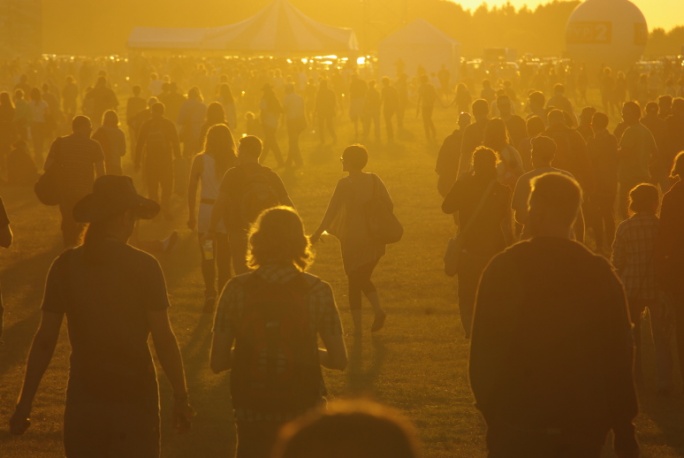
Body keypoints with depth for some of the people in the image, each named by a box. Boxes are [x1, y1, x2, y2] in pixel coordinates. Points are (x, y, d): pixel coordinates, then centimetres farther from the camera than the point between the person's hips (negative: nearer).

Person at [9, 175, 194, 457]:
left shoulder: (65, 265, -3)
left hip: (83, 396, 2)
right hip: (134, 394, -2)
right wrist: (181, 397, -1)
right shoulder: (143, 266, -11)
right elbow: (163, 338, -10)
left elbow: (45, 339, -3)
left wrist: (25, 402, 3)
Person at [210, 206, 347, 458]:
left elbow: (218, 362, -7)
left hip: (252, 410, 1)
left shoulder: (237, 289, -9)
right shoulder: (318, 291, -9)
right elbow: (339, 360, -5)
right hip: (303, 409, 0)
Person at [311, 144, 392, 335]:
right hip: (374, 238, 5)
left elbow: (331, 212, -16)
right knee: (364, 278, 21)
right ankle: (378, 309, -3)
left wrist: (317, 233, -9)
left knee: (354, 281, 8)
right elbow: (389, 205, -1)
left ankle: (358, 328, 8)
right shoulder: (374, 180, 0)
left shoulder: (344, 184, -14)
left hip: (352, 239, -5)